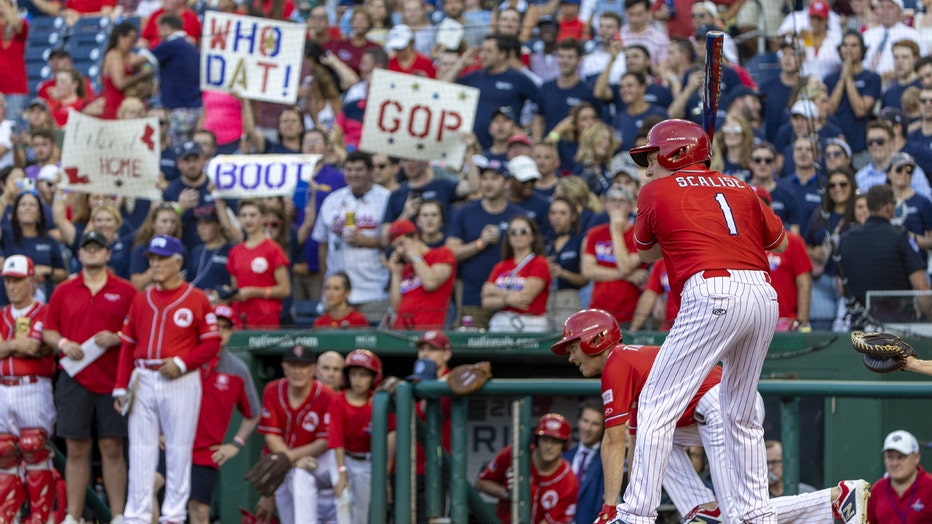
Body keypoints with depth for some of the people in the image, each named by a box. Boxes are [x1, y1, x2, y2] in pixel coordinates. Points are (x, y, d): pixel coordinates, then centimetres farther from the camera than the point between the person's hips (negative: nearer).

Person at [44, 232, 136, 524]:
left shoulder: (125, 292, 5)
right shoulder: (64, 292, 10)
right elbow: (48, 331, 13)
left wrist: (117, 338, -13)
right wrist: (63, 343, -7)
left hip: (112, 380, -1)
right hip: (75, 379, 1)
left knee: (112, 449, 0)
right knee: (76, 449, 3)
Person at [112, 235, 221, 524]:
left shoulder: (196, 299, 0)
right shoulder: (141, 300, 13)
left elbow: (212, 343, -2)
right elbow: (127, 345, 12)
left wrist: (181, 363, -15)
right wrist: (121, 386, 5)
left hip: (181, 381, -4)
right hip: (143, 380, 4)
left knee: (178, 449, 0)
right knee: (140, 449, 2)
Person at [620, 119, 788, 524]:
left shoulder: (657, 191, 11)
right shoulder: (739, 188, 22)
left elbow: (646, 253, 25)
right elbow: (780, 242, 32)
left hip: (713, 293, -6)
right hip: (764, 295, 6)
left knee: (657, 405, -4)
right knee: (741, 410, 20)